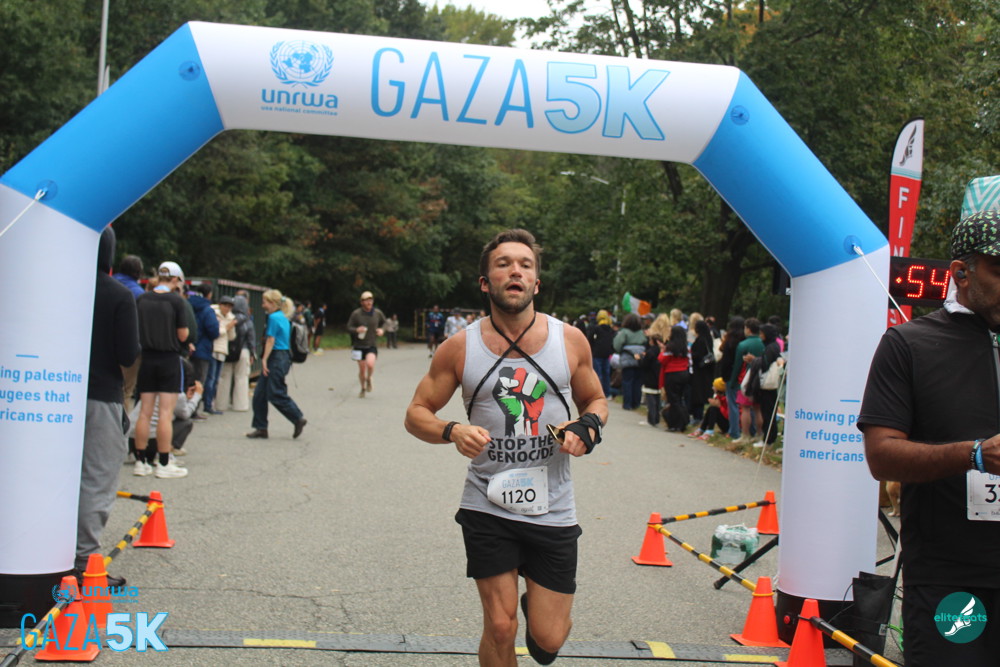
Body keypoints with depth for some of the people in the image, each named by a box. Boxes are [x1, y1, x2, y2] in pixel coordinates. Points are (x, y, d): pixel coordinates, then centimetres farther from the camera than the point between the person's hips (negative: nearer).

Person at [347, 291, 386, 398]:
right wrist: (357, 330, -23)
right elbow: (348, 328, -3)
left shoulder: (378, 313, -3)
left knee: (370, 364, -24)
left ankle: (368, 379, 9)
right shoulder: (356, 314, -9)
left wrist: (382, 329, -3)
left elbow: (383, 322, 17)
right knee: (362, 369, 6)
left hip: (372, 345, 0)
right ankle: (363, 388, 32)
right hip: (359, 345, 0)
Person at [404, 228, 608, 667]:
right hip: (487, 507, -1)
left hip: (552, 511, 1)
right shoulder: (460, 348, -4)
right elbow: (417, 413, 3)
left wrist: (588, 426, -9)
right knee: (500, 629, 0)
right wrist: (452, 431, -18)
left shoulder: (570, 341, -1)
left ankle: (538, 608, 39)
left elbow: (595, 400, 14)